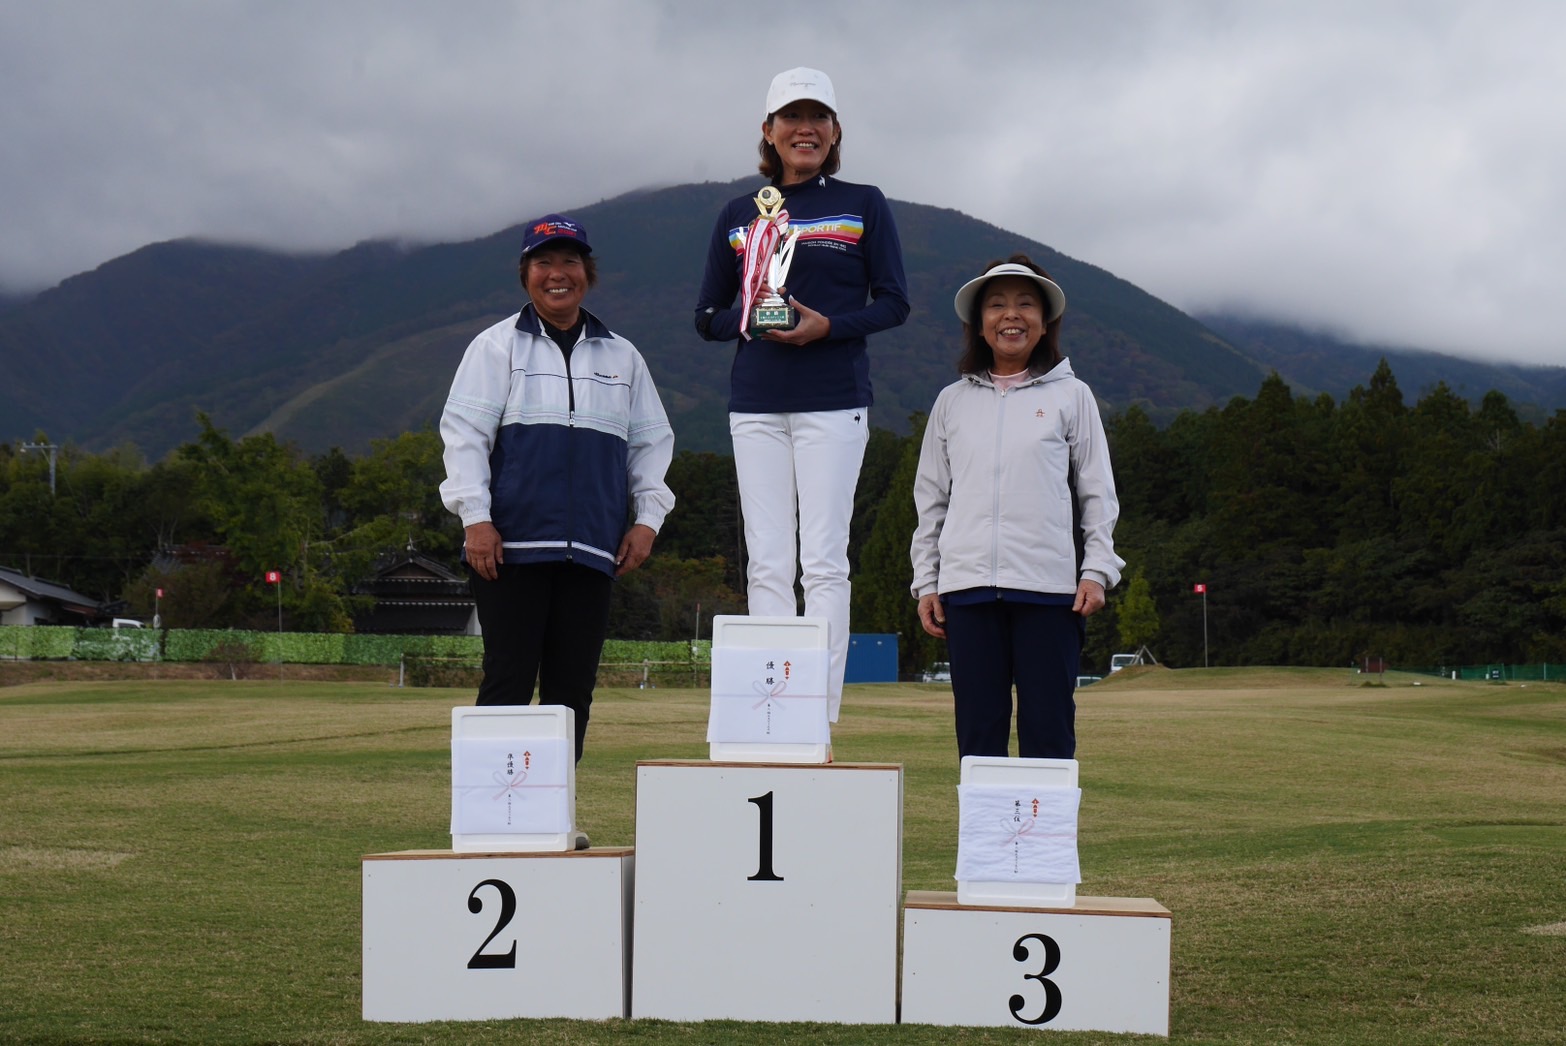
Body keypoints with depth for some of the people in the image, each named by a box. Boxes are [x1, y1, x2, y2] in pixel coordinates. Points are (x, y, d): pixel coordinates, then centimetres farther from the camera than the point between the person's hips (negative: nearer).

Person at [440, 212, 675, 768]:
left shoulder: (621, 356, 19)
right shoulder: (496, 346, 8)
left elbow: (652, 440, 21)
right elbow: (464, 431, 1)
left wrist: (647, 517, 8)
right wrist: (475, 517, -10)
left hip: (592, 550, 3)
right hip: (512, 545, -3)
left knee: (573, 686, 2)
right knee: (508, 681, -6)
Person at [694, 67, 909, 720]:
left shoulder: (863, 206, 7)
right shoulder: (738, 217, 14)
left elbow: (893, 303, 4)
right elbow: (708, 317, 15)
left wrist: (829, 325, -13)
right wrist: (747, 317, -7)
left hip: (834, 403, -3)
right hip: (756, 407, 3)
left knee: (823, 561, -6)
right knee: (766, 562, 0)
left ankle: (820, 713, -6)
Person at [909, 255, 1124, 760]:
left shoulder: (1070, 396, 9)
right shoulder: (953, 401, 14)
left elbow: (1097, 492, 8)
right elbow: (931, 499, 16)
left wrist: (1097, 570, -3)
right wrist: (926, 582, 9)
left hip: (1049, 586, -2)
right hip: (966, 585, 2)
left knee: (1047, 728, -3)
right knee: (977, 730, 2)